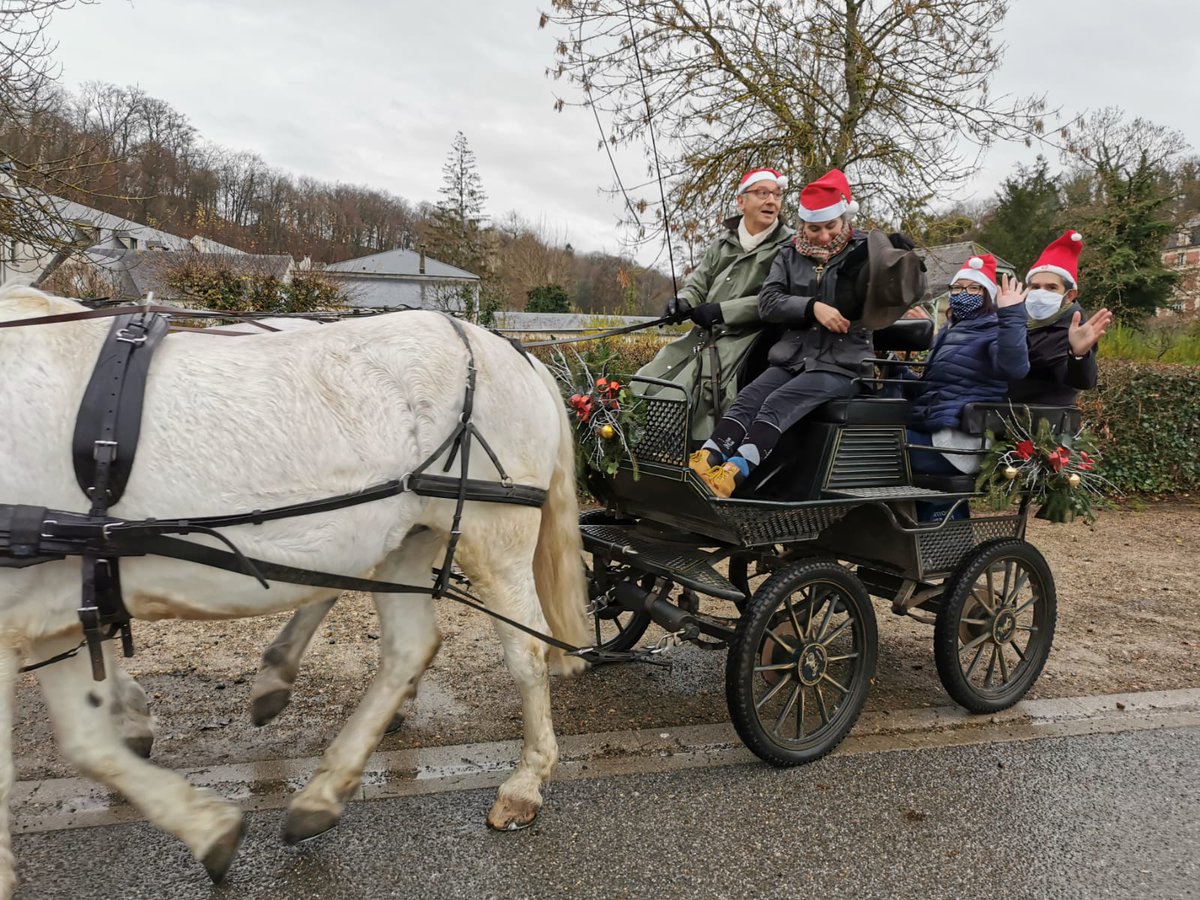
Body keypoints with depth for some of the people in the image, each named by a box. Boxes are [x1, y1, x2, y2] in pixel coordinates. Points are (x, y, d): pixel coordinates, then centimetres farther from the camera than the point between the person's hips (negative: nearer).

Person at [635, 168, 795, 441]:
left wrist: (721, 311, -16)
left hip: (741, 339, -7)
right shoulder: (724, 242, 17)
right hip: (702, 336, 7)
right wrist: (683, 302, -6)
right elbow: (699, 281, 18)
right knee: (645, 384, -1)